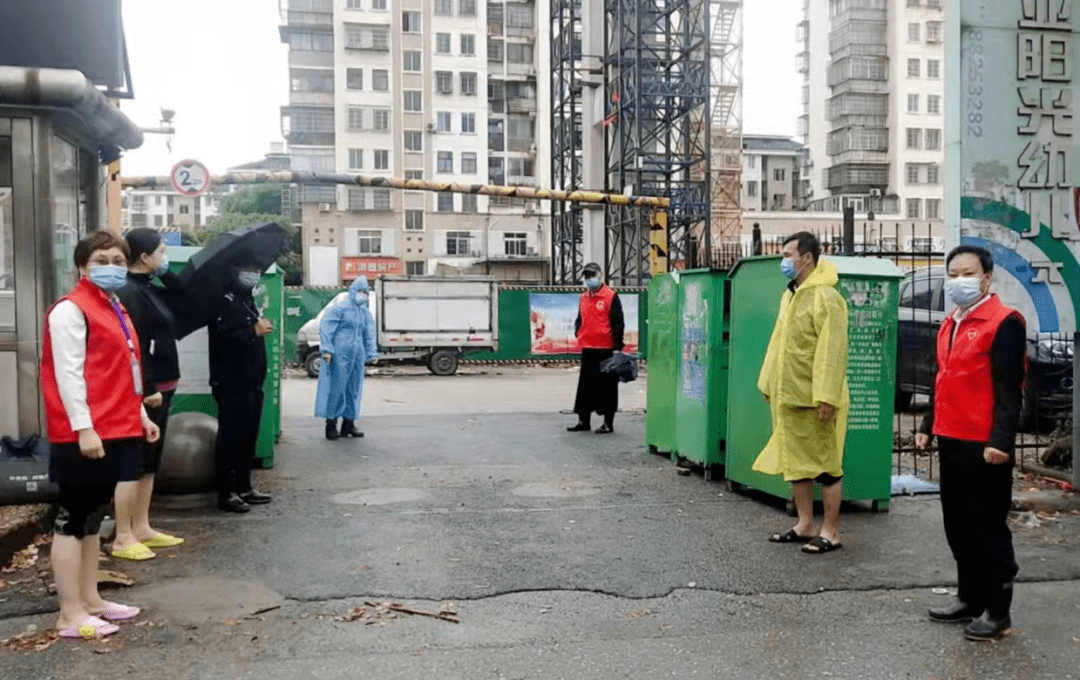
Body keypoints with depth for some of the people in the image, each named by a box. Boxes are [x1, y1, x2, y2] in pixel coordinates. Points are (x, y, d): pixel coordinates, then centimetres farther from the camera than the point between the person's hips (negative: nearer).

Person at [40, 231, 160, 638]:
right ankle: (71, 614, 3)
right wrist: (83, 427, -22)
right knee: (73, 520, -2)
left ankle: (91, 600, 25)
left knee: (93, 518, 16)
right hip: (85, 436, -9)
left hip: (115, 432, 9)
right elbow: (68, 373, -17)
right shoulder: (71, 310, -10)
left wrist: (140, 416, 21)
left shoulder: (116, 310, 18)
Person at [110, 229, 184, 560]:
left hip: (160, 386, 10)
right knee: (135, 463, -4)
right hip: (146, 390, -10)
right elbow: (134, 346, -21)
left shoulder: (149, 289, 12)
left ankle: (141, 528, 23)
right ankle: (122, 537, 3)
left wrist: (165, 273, 11)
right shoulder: (129, 293, -16)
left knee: (150, 461, 14)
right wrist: (147, 389, -22)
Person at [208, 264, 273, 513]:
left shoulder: (247, 300, 20)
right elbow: (221, 339, -23)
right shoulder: (224, 301, -10)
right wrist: (254, 331, -24)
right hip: (231, 384, -9)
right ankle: (226, 492, -2)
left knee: (249, 436, 12)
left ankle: (244, 487, 20)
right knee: (231, 437, -7)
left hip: (251, 382, 9)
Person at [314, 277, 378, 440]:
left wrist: (370, 353, 14)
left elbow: (369, 335, 23)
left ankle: (348, 424, 17)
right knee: (337, 388, -6)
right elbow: (325, 328, -8)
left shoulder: (365, 313, 18)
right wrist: (327, 350, -15)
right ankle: (331, 424, 1)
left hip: (357, 357, 7)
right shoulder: (339, 308, -4)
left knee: (354, 390, 9)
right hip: (339, 355, -7)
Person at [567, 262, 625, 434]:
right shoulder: (583, 298, 14)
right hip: (587, 349, 6)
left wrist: (617, 347, -12)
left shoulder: (611, 296, -5)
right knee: (585, 386, 9)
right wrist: (577, 330, 6)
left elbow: (617, 323, -8)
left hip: (606, 349, -6)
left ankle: (608, 423, 8)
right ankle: (583, 420, 17)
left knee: (607, 387, 1)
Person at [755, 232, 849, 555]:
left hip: (813, 400, -9)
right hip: (788, 396, 9)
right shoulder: (790, 295, 14)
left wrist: (826, 397, -23)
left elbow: (832, 350, -20)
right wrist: (770, 385, 19)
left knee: (825, 466, 2)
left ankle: (831, 531, 12)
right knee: (794, 462, 15)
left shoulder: (825, 297, -15)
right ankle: (805, 525, 27)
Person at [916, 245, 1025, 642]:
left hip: (984, 447, -8)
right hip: (951, 444, 8)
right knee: (958, 527, 15)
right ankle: (970, 599, 29)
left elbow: (1009, 387, -16)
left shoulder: (1003, 322, -11)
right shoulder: (950, 325, 15)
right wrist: (929, 426, 20)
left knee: (988, 530, 1)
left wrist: (1000, 440, -22)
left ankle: (997, 612, 12)